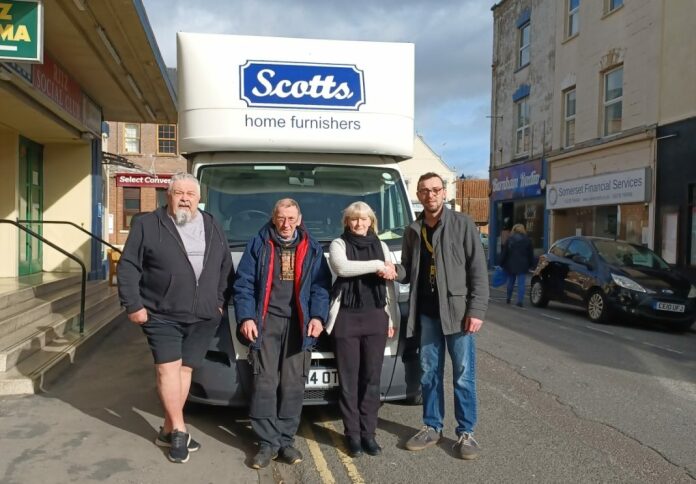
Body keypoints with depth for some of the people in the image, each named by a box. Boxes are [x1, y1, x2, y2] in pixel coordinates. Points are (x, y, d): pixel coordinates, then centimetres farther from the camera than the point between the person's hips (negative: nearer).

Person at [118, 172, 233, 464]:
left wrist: (220, 301, 8)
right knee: (168, 368, -5)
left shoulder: (213, 227, 11)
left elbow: (226, 267, 15)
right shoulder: (147, 225, -1)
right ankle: (179, 431, 8)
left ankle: (168, 431, 21)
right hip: (161, 315, -3)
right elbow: (128, 268, -3)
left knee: (185, 369, 9)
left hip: (203, 316, 4)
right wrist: (133, 305, -7)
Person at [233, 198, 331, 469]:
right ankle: (268, 443, 7)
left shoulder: (311, 248, 11)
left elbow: (321, 286, 8)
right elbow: (243, 283, 2)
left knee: (293, 384, 3)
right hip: (267, 321, -1)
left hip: (299, 323, 1)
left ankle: (286, 440, 15)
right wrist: (246, 317, -9)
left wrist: (318, 316, -7)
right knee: (265, 383, -3)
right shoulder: (258, 244, 6)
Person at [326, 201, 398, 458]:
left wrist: (391, 318, 9)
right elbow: (341, 267, -19)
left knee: (371, 378, 6)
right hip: (346, 318, -3)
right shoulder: (338, 244, 4)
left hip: (375, 317, 3)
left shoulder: (381, 246, 14)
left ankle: (368, 432, 16)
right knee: (349, 379, 2)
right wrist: (377, 266, -16)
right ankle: (352, 434, 12)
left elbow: (389, 285, 13)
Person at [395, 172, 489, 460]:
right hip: (426, 313, 4)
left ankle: (466, 433, 16)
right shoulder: (413, 231, 11)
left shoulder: (462, 224, -2)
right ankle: (432, 428, 25)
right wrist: (394, 272, -8)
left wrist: (476, 310, -13)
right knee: (429, 373, 12)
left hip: (457, 310, -4)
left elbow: (478, 269, -6)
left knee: (463, 375, 3)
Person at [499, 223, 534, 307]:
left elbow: (504, 253, 1)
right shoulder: (527, 240, 1)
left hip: (511, 265, 1)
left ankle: (508, 298, 25)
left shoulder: (509, 239, 0)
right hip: (522, 265, -1)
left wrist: (502, 264, 6)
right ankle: (520, 301, -8)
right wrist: (531, 265, 12)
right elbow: (531, 254, 5)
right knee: (521, 283, -2)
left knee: (510, 282, 15)